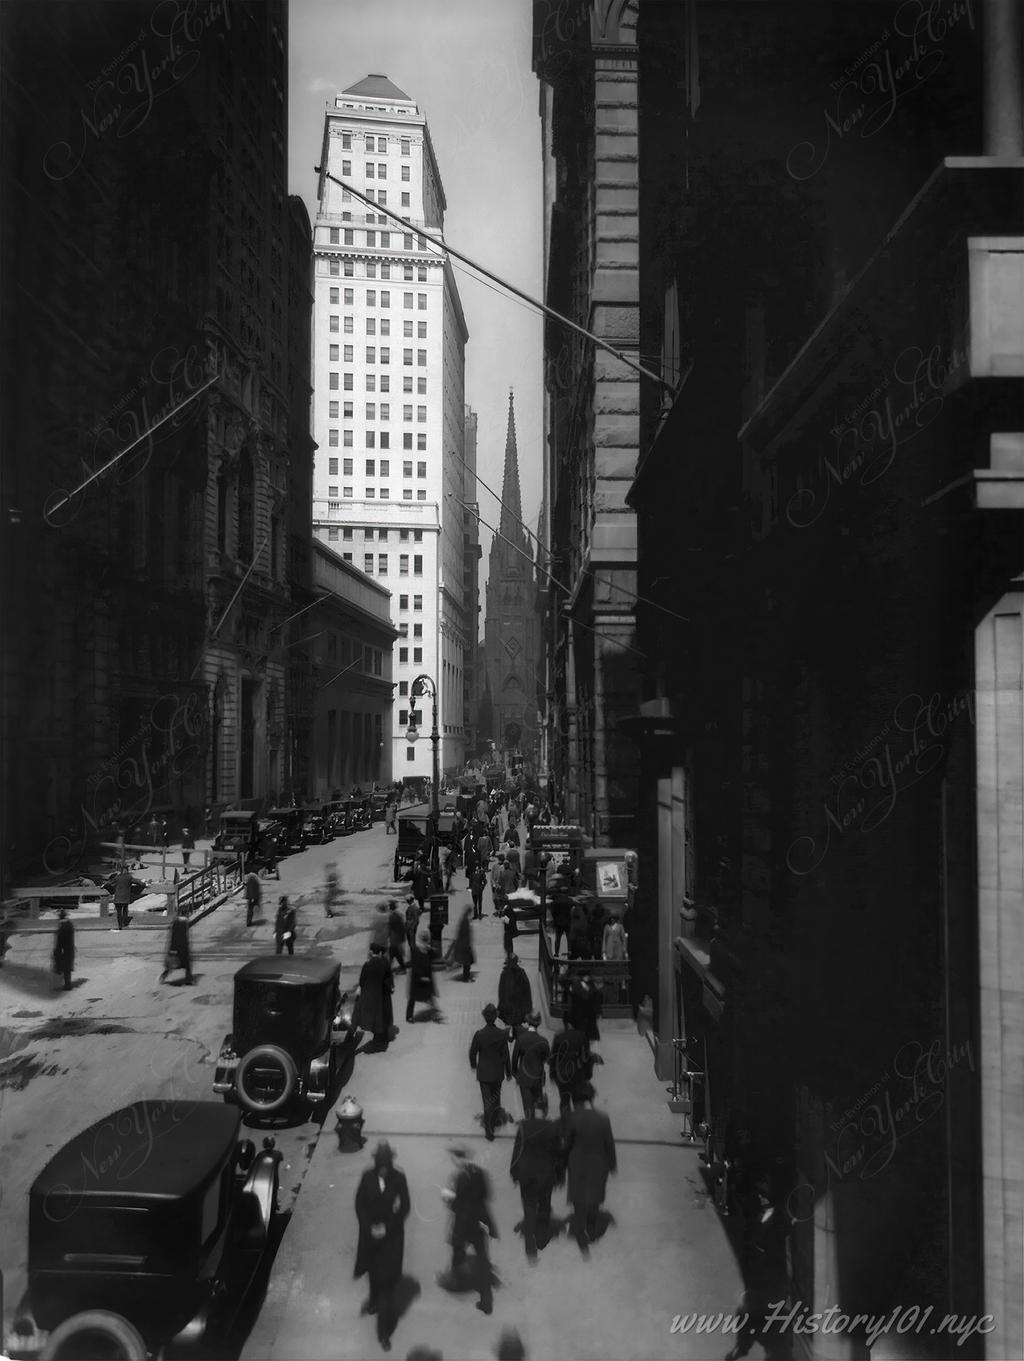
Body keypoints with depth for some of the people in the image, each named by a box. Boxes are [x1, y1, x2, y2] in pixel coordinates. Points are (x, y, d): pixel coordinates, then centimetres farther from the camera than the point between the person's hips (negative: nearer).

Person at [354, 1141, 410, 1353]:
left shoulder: (399, 1179, -17)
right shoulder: (367, 1177, -13)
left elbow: (404, 1208, -10)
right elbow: (360, 1205, -5)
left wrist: (387, 1228, -16)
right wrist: (369, 1228, -15)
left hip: (392, 1236, -2)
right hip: (371, 1233, 2)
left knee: (388, 1281, 0)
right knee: (374, 1271, 24)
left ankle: (384, 1331, 8)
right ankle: (374, 1300, 54)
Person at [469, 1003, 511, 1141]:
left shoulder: (479, 1034, -21)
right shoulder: (502, 1034, -18)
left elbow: (472, 1053, -8)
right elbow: (505, 1055, -9)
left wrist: (473, 1065, 13)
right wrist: (508, 1071, 5)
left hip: (484, 1072, -1)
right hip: (498, 1072, 1)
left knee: (487, 1100, 10)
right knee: (496, 1096, 25)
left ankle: (489, 1131, 14)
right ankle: (493, 1121, 44)